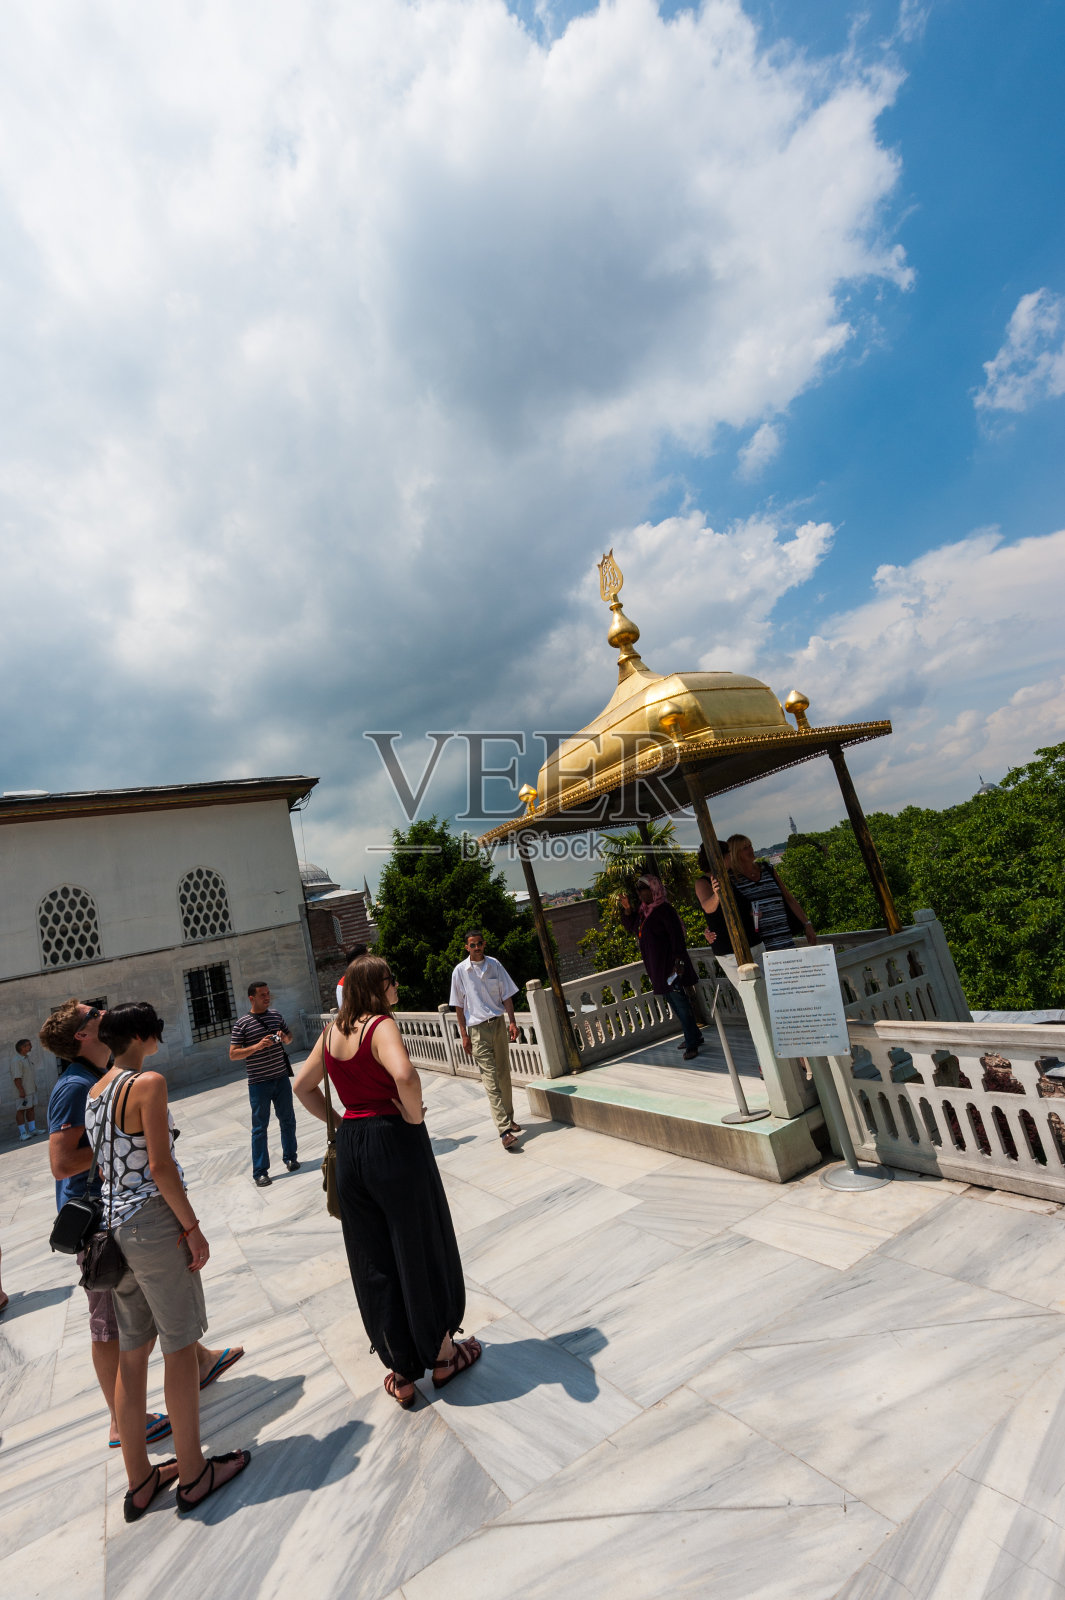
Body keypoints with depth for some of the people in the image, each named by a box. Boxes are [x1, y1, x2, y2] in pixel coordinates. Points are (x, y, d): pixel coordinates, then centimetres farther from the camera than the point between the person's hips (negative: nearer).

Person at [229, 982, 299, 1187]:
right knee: (260, 1127, 3)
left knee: (287, 1120, 14)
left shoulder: (277, 1016, 5)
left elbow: (289, 1038, 17)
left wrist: (284, 1037, -6)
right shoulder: (242, 1024, -9)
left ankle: (290, 1157, 32)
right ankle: (260, 1172, 13)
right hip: (259, 1083, -4)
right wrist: (257, 1046, -23)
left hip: (281, 1078, 4)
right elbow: (233, 1054, -11)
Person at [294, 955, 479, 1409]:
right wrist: (414, 1117, -19)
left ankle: (401, 1373, 30)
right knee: (421, 1250, 13)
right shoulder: (381, 1026, -18)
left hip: (350, 1146, 7)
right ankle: (442, 1354, 31)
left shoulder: (332, 1032, 6)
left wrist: (337, 1122, 15)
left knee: (372, 1261, 17)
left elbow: (303, 1086, 15)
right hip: (394, 1140, -7)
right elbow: (404, 1075, -35)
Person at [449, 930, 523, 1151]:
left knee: (504, 1075, 10)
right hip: (477, 1029, -3)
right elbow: (459, 1006, 1)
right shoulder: (460, 971, -3)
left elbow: (506, 996, 7)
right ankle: (504, 1130, -11)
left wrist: (512, 1022, -2)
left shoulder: (494, 965, 3)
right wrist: (464, 1034, -3)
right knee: (491, 1080, -8)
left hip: (498, 1024, 3)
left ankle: (509, 1119, 25)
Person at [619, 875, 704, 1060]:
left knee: (679, 1002, -8)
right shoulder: (642, 910, 10)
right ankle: (695, 1035, 28)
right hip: (656, 966, 9)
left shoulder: (664, 909, -15)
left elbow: (677, 936, -18)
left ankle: (692, 1044, -2)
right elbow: (633, 927, 21)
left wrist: (678, 962, -24)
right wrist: (627, 910, 5)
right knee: (674, 1003, 15)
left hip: (669, 964, -9)